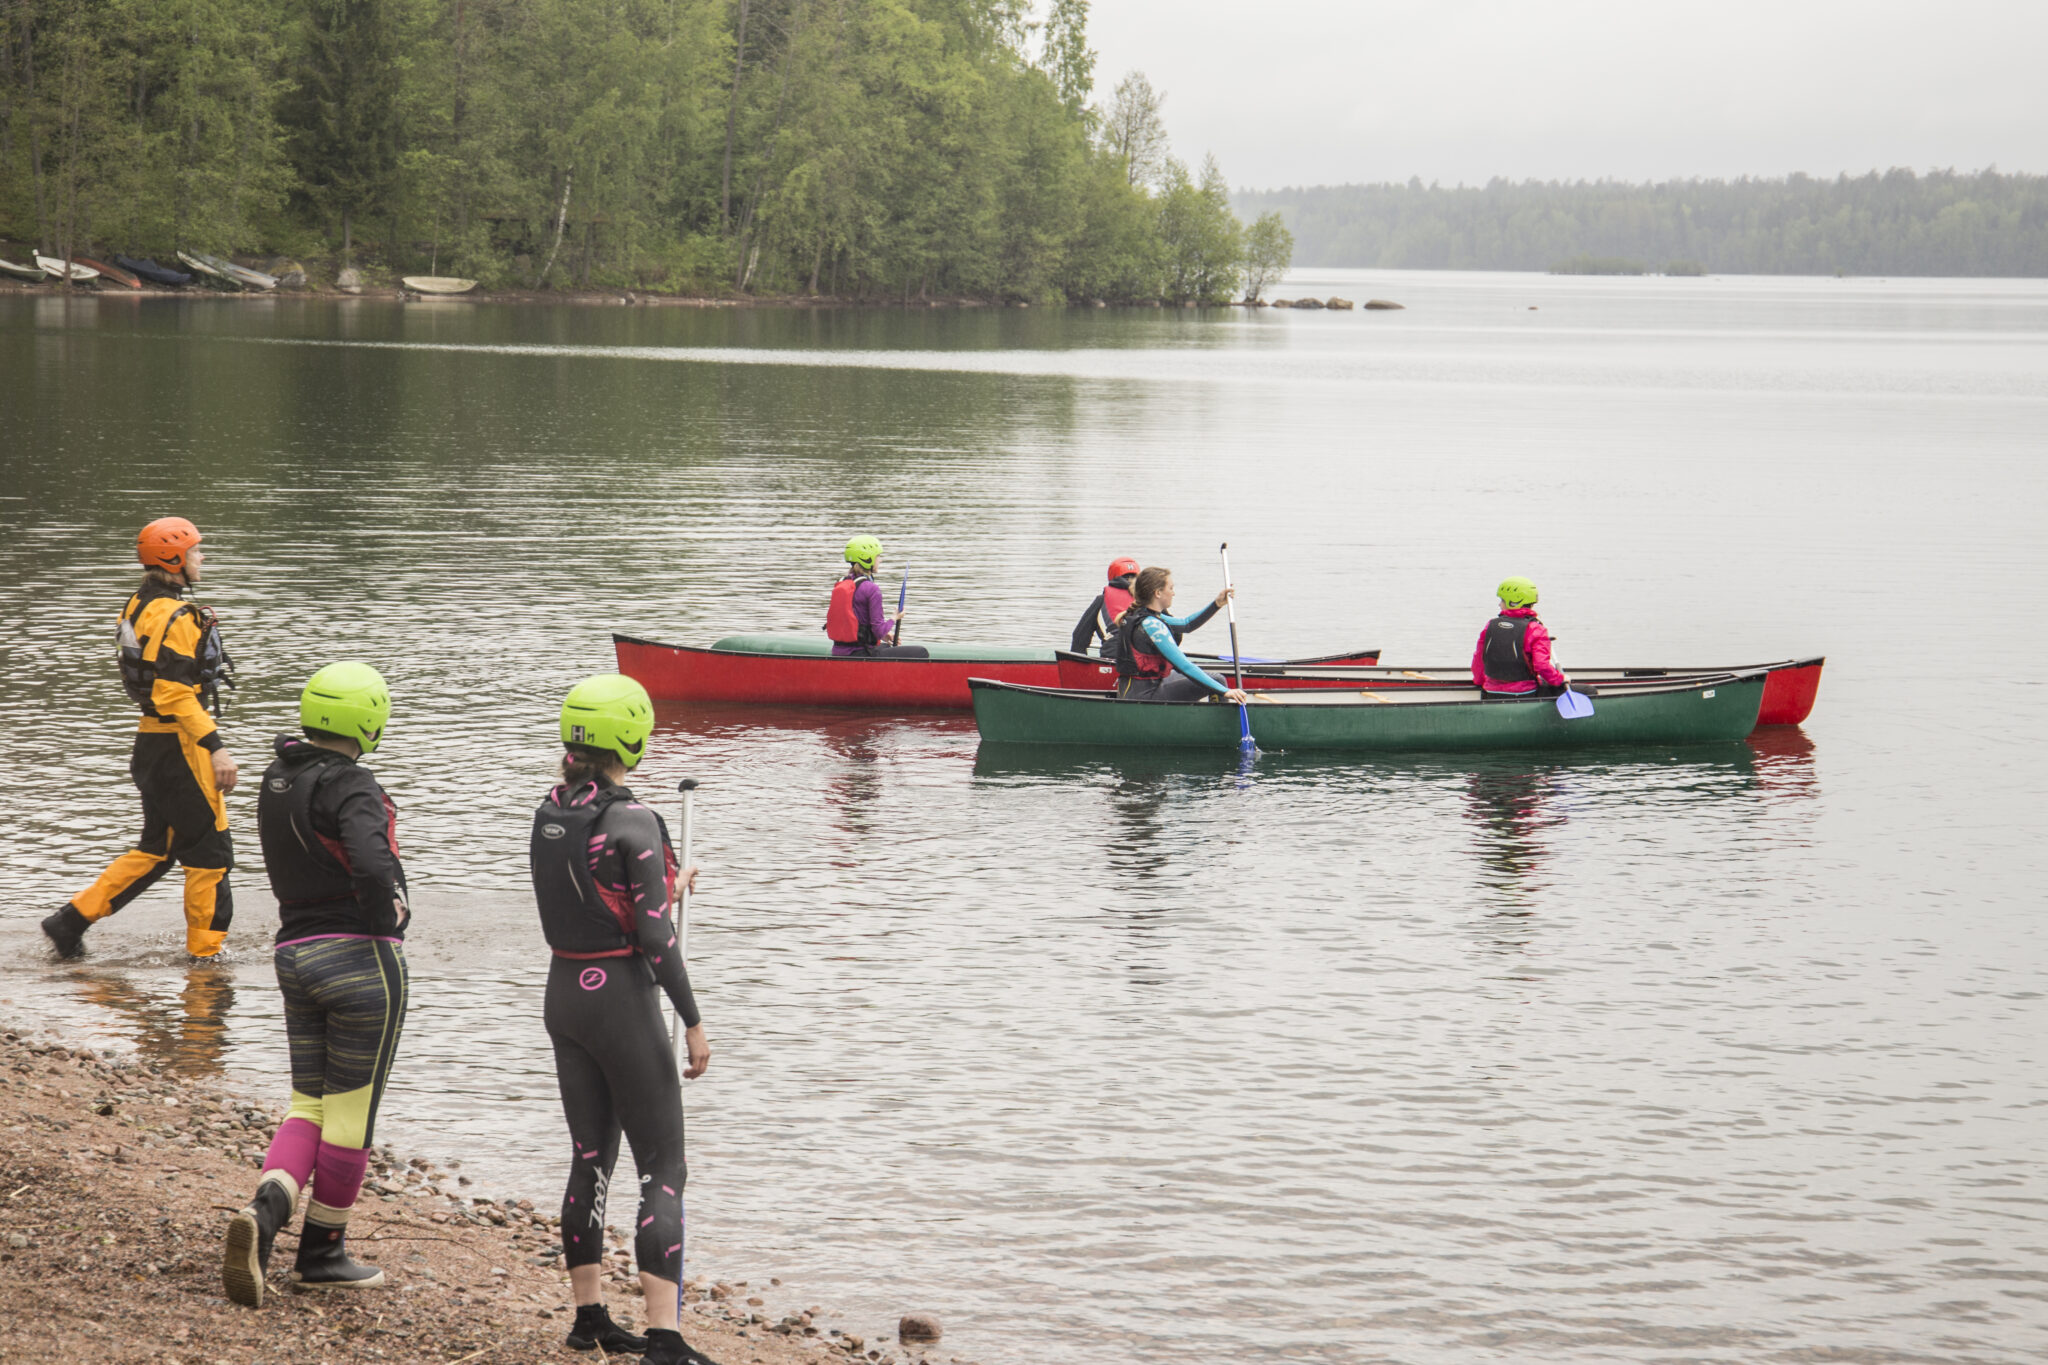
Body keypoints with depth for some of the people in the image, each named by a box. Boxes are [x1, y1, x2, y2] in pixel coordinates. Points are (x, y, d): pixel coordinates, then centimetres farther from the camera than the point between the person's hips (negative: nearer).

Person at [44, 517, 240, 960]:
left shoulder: (138, 607, 12)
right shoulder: (176, 617, -19)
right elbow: (176, 695, -25)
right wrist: (215, 747, -26)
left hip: (150, 741, 10)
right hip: (180, 745, -10)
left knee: (156, 848, 17)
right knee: (210, 851, 1)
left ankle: (73, 919, 16)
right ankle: (206, 952, 6)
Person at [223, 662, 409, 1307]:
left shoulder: (277, 779, 10)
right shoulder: (350, 786, -16)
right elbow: (373, 867, -31)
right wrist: (385, 922, -12)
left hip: (295, 955, 7)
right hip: (360, 957, -7)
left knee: (309, 1104, 11)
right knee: (351, 1108, 5)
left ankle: (265, 1210, -14)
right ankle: (322, 1253, 13)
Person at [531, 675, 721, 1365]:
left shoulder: (550, 811, 5)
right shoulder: (633, 821, -18)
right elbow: (655, 937, -20)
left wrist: (664, 888, 27)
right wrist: (694, 1022, -12)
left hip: (564, 992, 7)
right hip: (622, 997, -7)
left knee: (591, 1158, 16)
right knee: (662, 1168, -3)